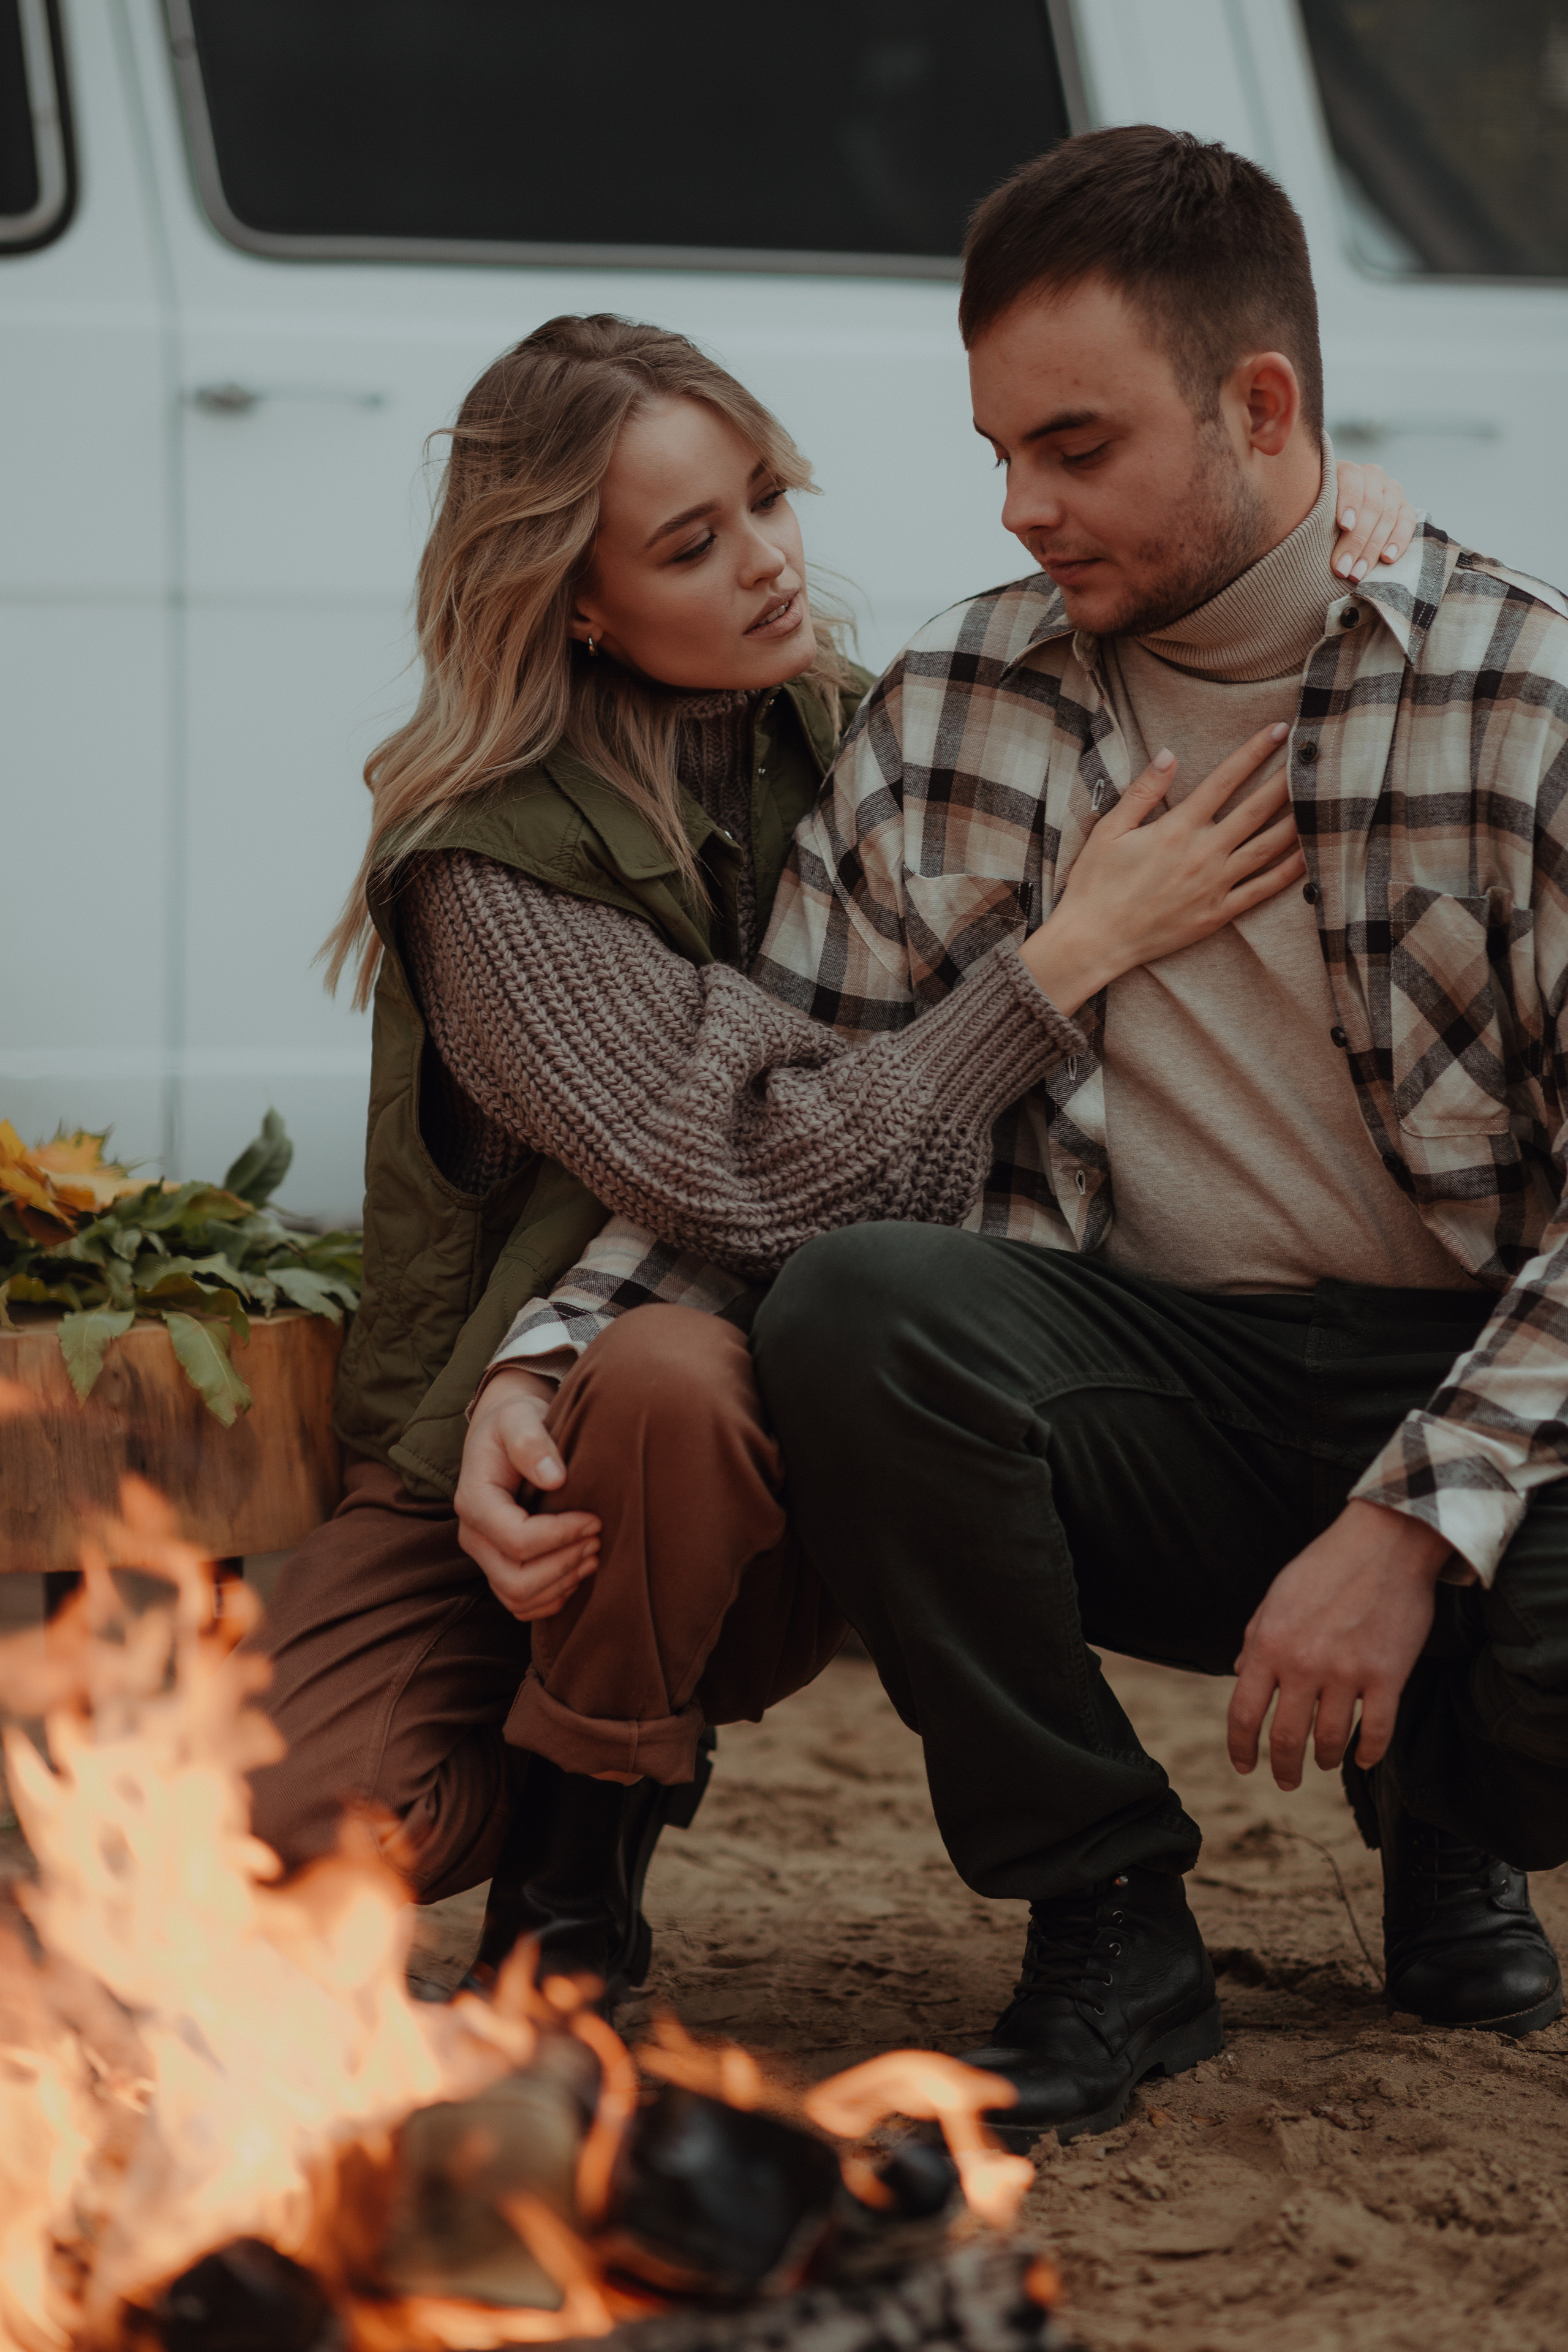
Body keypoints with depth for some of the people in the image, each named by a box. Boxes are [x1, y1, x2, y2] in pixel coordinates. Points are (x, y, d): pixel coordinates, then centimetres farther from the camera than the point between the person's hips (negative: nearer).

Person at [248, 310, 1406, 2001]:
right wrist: (1085, 945, -21)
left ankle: (566, 1916, -11)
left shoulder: (850, 741, 1)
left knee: (672, 1378, -35)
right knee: (294, 1824, -30)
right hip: (502, 1469, -3)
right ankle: (611, 1773, 5)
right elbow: (766, 1183, -25)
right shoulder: (486, 862, -15)